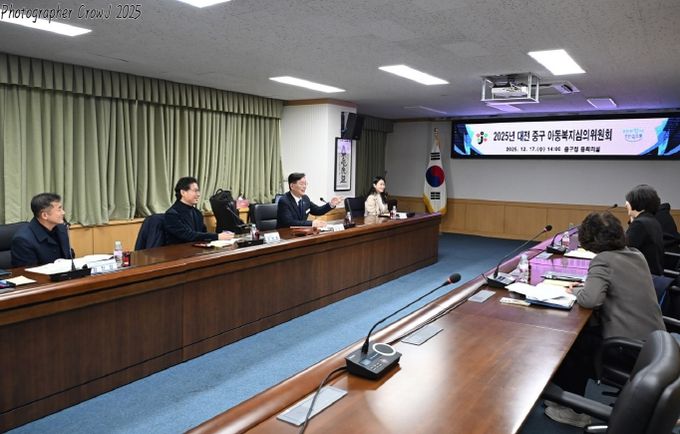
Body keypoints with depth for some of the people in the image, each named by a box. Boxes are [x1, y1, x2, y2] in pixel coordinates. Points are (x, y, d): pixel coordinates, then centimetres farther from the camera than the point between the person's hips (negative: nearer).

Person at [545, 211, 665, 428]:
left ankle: (574, 410, 22)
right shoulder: (637, 255, 9)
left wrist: (576, 290, -6)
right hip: (653, 343, 8)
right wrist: (586, 286, 11)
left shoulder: (603, 260, -16)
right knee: (582, 332, 20)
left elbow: (590, 300, -28)